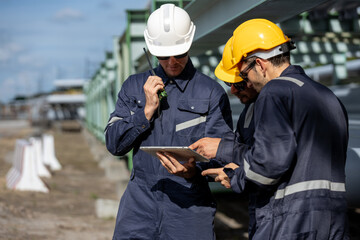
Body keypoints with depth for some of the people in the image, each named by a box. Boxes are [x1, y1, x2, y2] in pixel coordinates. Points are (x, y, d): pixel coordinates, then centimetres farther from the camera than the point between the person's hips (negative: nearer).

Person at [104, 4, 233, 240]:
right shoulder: (134, 86, 9)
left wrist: (194, 168, -27)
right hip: (139, 202, 2)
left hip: (190, 206, -2)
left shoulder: (212, 93, -1)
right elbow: (114, 143, 4)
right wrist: (148, 110, -8)